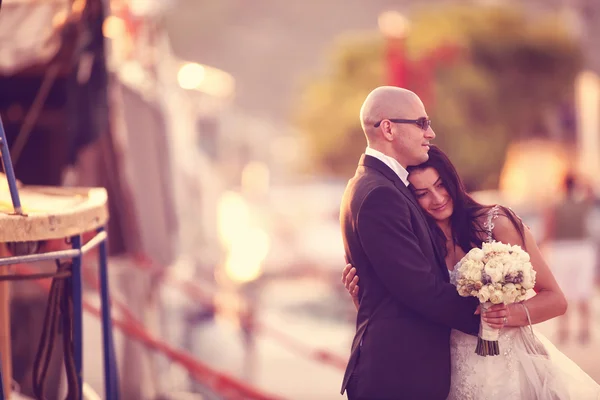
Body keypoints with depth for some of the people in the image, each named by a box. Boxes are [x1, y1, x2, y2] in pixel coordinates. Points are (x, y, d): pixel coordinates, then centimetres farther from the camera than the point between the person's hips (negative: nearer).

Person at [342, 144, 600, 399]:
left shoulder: (497, 223, -7)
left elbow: (556, 300, -7)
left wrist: (508, 313, -26)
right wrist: (361, 297, -14)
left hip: (514, 366, -2)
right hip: (457, 376, 2)